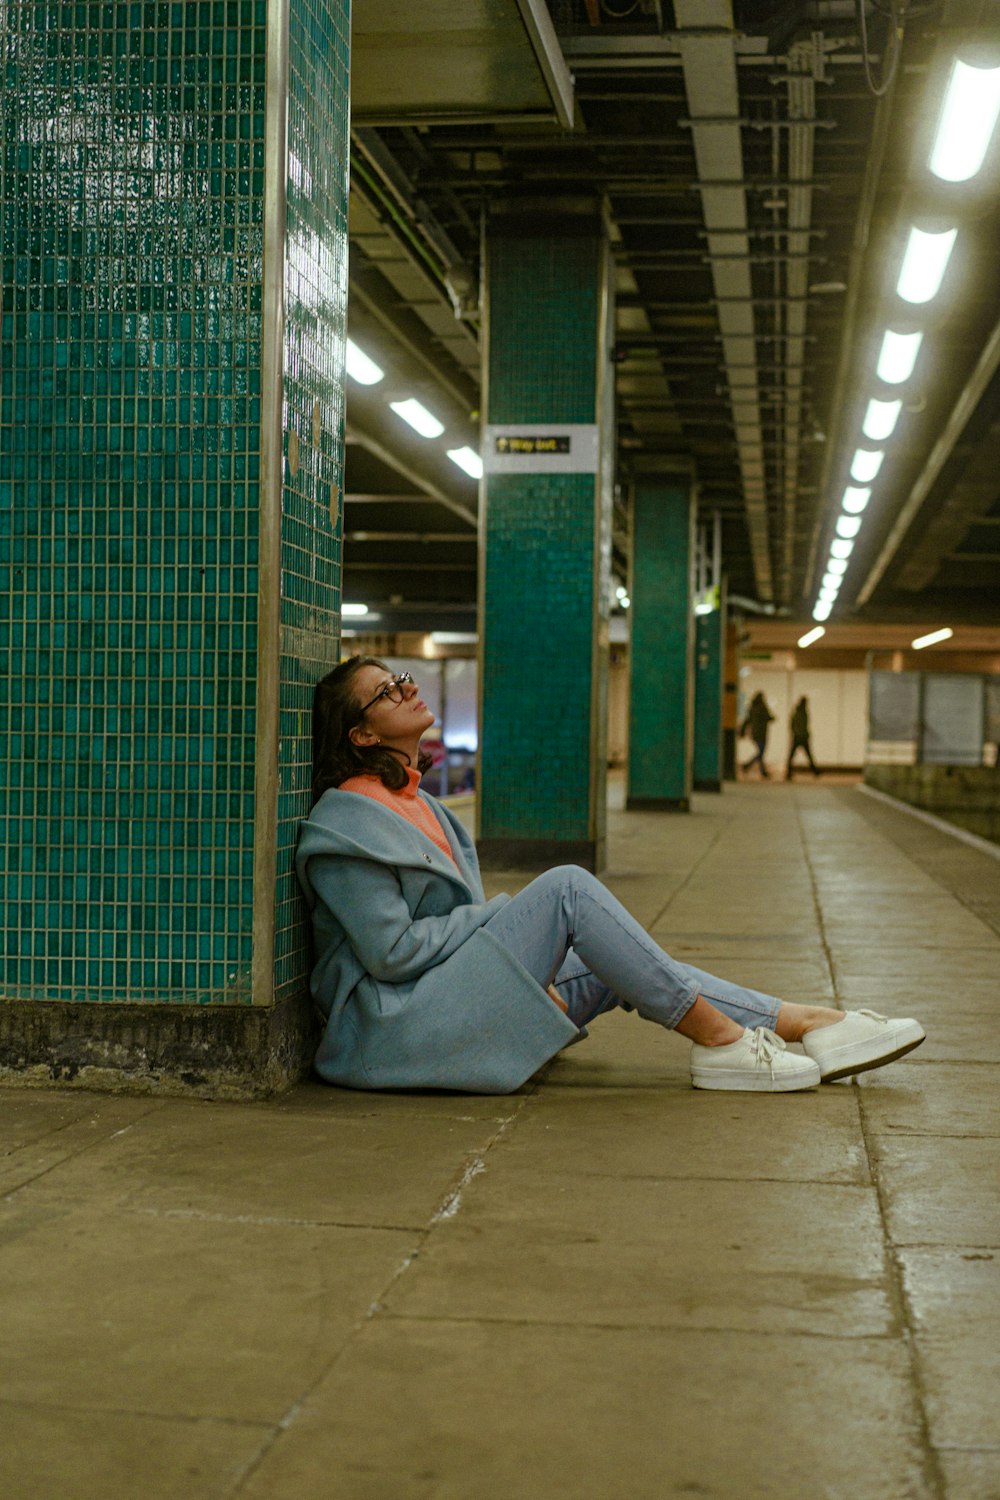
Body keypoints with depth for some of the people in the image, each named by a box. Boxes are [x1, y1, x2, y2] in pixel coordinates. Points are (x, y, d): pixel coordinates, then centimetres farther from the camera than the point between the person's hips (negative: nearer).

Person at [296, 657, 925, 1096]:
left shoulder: (413, 802, 17)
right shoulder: (348, 823, -13)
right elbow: (392, 952, -19)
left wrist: (528, 942, 4)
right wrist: (499, 914, -9)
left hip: (447, 1002, 10)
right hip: (395, 1023, -10)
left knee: (609, 969, -1)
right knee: (567, 887, -19)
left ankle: (808, 1025, -4)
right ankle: (718, 1039, -14)